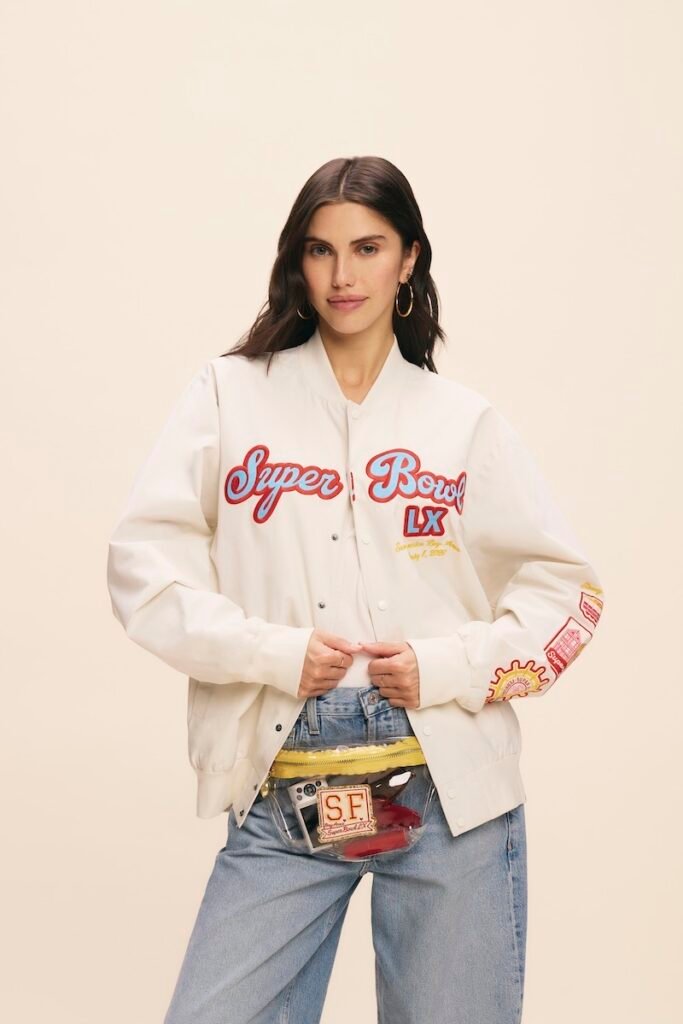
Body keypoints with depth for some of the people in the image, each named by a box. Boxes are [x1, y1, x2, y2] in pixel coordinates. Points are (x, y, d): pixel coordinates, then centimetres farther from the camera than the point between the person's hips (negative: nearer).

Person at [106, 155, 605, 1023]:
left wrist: (450, 666, -6)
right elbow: (143, 559, 0)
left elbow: (565, 585, 10)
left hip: (449, 788, 1)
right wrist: (274, 653, -12)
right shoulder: (230, 394, 7)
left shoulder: (464, 420, 9)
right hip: (282, 793, 0)